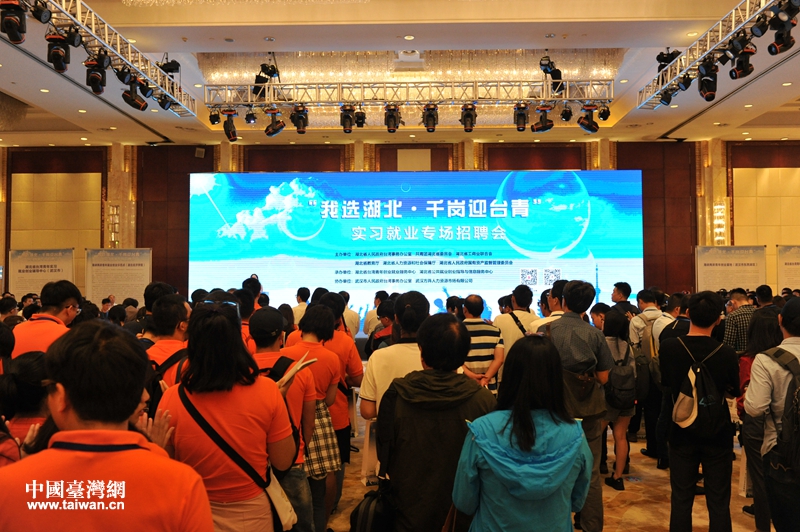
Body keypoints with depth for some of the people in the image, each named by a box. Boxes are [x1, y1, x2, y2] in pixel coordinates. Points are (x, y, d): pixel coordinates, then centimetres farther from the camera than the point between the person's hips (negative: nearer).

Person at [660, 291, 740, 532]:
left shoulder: (668, 347, -15)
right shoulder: (727, 353, -17)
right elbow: (733, 392, 0)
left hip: (682, 431, 1)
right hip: (717, 432, -1)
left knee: (681, 499, 12)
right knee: (718, 502, 12)